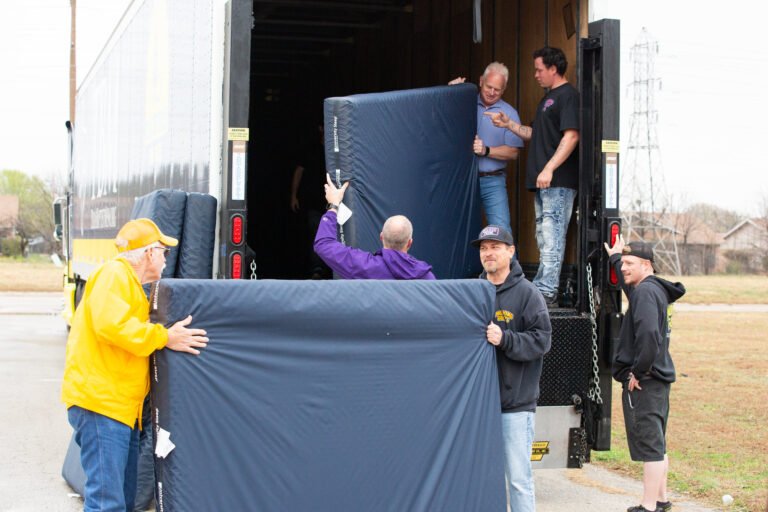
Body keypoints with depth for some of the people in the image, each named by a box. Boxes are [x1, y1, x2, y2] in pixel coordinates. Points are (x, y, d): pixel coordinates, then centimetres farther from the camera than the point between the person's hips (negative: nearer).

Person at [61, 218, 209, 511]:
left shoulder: (128, 281, 22)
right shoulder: (114, 274, -10)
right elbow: (111, 324, -25)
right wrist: (164, 337, -18)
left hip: (121, 405, 11)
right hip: (100, 401, -11)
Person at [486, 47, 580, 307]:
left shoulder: (567, 95, -9)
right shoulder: (549, 98, 22)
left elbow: (571, 136, -19)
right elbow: (535, 135, 28)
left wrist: (549, 168, -25)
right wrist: (508, 124, 18)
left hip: (558, 181, -11)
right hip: (543, 182, 11)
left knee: (551, 236, -12)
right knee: (544, 237, 12)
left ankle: (545, 292, -15)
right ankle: (545, 291, 17)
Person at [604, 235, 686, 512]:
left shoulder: (646, 292, -17)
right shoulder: (654, 289, 13)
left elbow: (648, 334, -31)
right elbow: (628, 283, 39)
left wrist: (638, 372, -22)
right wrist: (615, 258, 48)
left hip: (643, 382, -10)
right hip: (657, 378, 10)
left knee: (649, 446, -6)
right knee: (657, 445, 18)